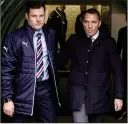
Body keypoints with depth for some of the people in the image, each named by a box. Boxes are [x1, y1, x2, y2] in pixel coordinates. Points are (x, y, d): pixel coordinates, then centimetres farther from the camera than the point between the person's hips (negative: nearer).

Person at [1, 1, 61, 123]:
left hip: (46, 88, 4)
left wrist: (55, 87, 11)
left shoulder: (50, 35, 5)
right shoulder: (15, 37, -9)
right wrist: (7, 98, -12)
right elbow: (6, 69, -9)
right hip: (24, 90, -3)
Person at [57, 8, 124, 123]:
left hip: (98, 95, 0)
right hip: (78, 92, 0)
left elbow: (117, 70, 2)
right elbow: (61, 61, 9)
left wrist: (118, 95, -2)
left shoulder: (109, 42, 2)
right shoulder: (74, 40, 6)